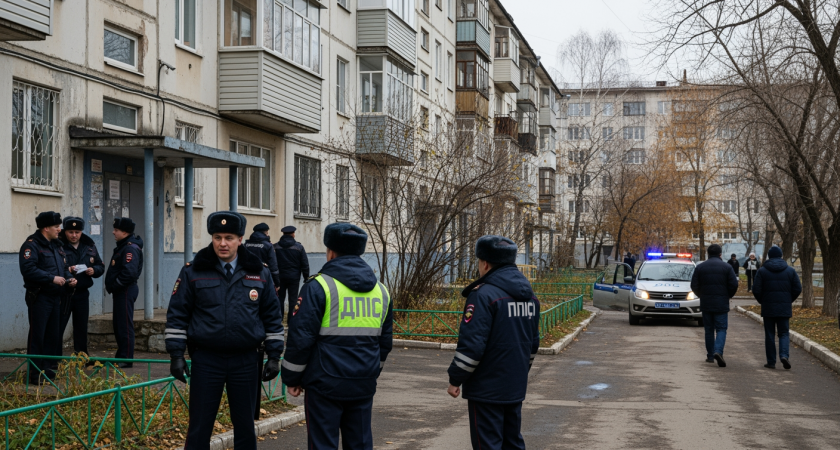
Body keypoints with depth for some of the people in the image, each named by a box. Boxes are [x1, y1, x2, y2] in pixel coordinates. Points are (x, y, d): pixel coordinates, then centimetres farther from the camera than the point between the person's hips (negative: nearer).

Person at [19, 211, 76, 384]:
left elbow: (64, 267, 24)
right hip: (40, 297, -8)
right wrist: (52, 278, -21)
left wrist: (69, 278, 3)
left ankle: (49, 369, 20)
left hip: (56, 297, 8)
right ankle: (35, 373, -1)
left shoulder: (56, 245, 17)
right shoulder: (32, 245, -11)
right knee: (37, 335, -5)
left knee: (53, 335, 12)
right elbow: (28, 269, -22)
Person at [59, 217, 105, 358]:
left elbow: (101, 266, 16)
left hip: (82, 293, 5)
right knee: (58, 327, -3)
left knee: (81, 327, 13)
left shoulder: (89, 246, 10)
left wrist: (94, 270, -5)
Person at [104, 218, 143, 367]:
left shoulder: (131, 248, -16)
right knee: (118, 325, 15)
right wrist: (110, 286, 10)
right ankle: (121, 357, 24)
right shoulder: (123, 246, 17)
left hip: (126, 291, -11)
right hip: (120, 291, 11)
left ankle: (127, 359, -4)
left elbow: (129, 272, -27)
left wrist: (114, 286, -18)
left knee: (125, 325, -8)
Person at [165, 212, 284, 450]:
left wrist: (274, 355, 4)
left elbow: (273, 316, 8)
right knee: (199, 428, 4)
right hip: (206, 360, -1)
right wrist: (176, 354, -5)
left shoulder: (259, 272, 3)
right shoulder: (193, 272, -1)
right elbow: (177, 314, 1)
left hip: (245, 361, 2)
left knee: (245, 427, 10)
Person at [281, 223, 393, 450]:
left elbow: (300, 337, -11)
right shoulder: (381, 290, 10)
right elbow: (385, 341, 18)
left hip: (326, 384, -5)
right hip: (364, 385, 5)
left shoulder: (318, 286, -10)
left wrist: (292, 378, 0)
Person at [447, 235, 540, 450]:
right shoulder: (529, 295, 10)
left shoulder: (483, 295, -18)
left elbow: (471, 344, -21)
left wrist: (455, 379, -11)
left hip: (486, 389, -8)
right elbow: (533, 343, 18)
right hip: (516, 387, 8)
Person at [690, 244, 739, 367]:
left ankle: (710, 356, 14)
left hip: (706, 303, 2)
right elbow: (734, 284, -7)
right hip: (721, 304, -2)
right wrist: (728, 296, 11)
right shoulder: (726, 267, -2)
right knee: (721, 329, 1)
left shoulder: (700, 267, 2)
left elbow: (694, 286, 0)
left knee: (709, 329, 12)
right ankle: (718, 351, -21)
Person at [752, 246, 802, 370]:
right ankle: (784, 355, -15)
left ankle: (771, 361, 7)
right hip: (784, 308, 1)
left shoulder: (762, 271, -3)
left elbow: (756, 290, -7)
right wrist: (788, 300, 14)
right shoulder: (790, 271, 3)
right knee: (784, 333, 8)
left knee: (770, 335, 6)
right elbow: (798, 289, 1)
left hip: (768, 308, -1)